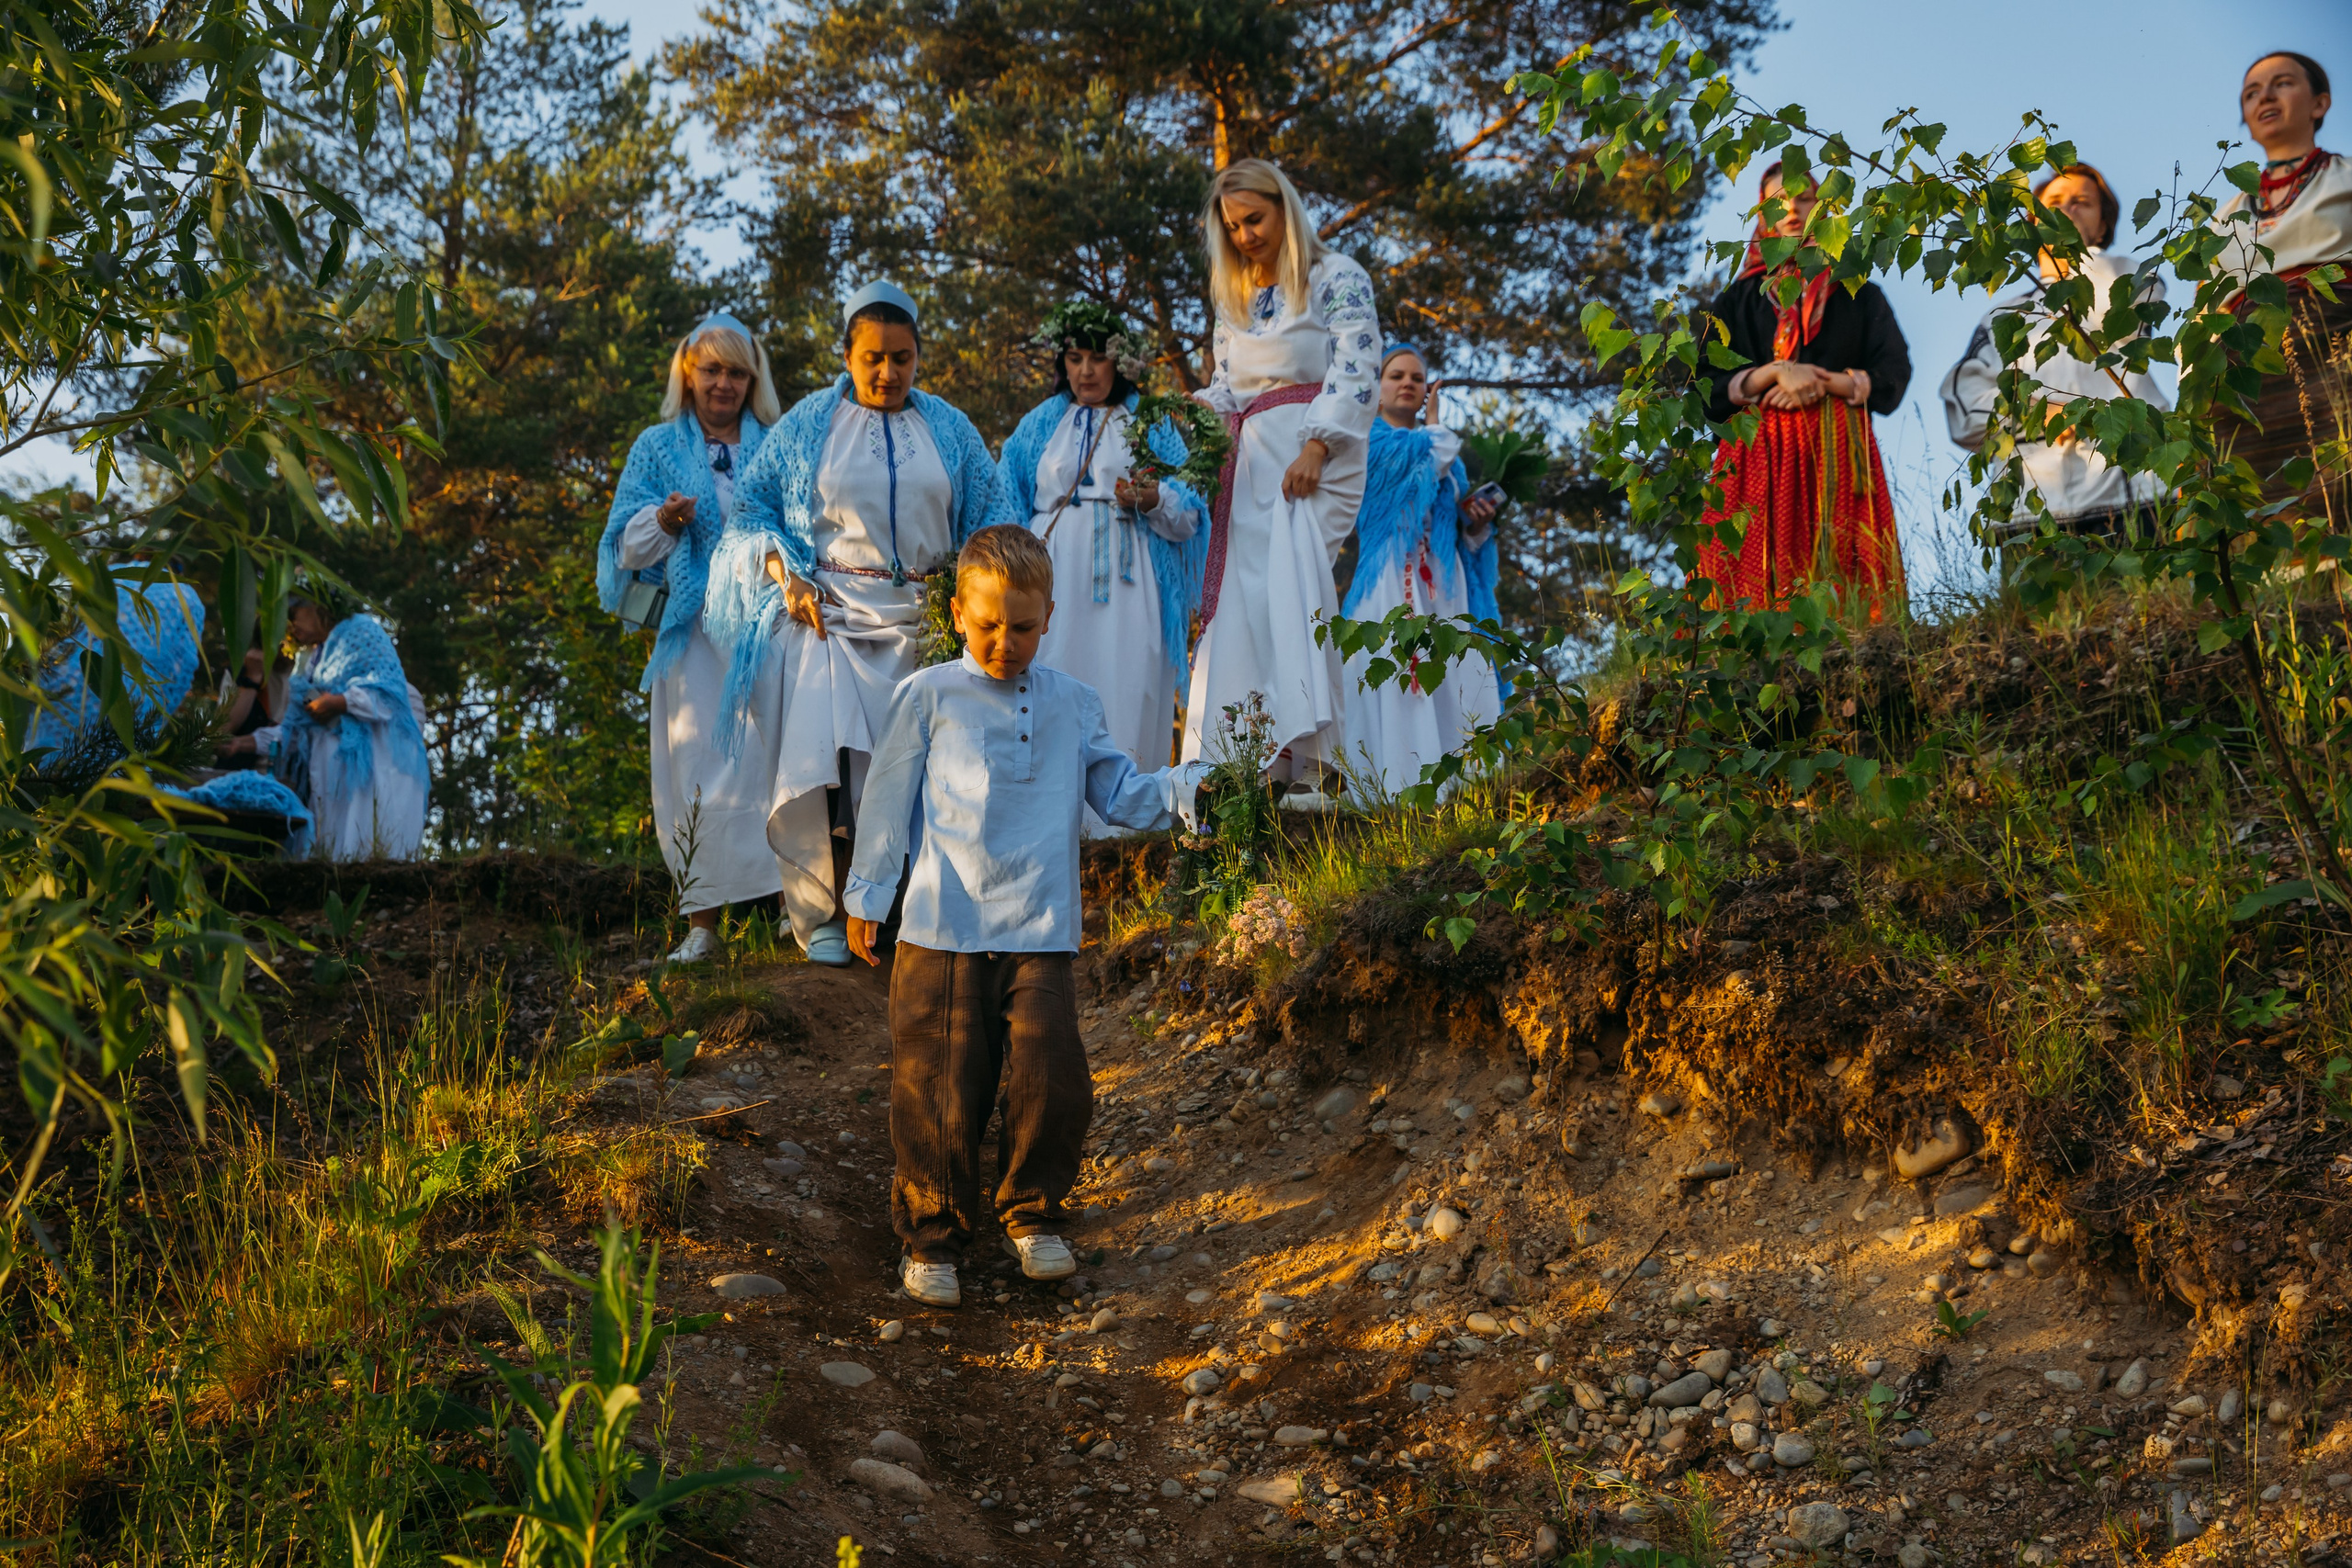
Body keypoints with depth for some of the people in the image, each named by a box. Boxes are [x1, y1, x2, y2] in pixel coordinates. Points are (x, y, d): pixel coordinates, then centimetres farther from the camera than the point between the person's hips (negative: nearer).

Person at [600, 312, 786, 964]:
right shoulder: (658, 447, 14)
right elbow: (627, 544, 8)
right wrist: (664, 519, -12)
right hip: (692, 629, 0)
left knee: (774, 755, -9)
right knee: (697, 769, -6)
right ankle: (702, 922, -3)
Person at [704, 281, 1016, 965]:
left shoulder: (950, 430, 12)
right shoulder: (809, 423, 6)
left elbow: (991, 517, 13)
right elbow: (751, 506, 8)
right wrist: (785, 576, -7)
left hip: (914, 620, 2)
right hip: (824, 611, -2)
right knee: (822, 753, -13)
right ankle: (821, 918, -4)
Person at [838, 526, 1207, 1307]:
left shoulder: (1073, 704, 13)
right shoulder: (929, 695, 4)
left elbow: (1122, 797, 13)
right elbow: (889, 799, 8)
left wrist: (1189, 787, -5)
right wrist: (866, 897, 9)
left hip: (1041, 934, 2)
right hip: (942, 933, -2)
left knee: (1053, 1082, -6)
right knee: (940, 1093, -1)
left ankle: (1030, 1214, 18)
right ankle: (932, 1234, 17)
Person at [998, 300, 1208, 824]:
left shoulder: (1150, 424, 13)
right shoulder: (1040, 426, 20)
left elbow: (1189, 519, 7)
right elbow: (1005, 505, 19)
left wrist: (1155, 500, -13)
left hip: (1124, 581, -1)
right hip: (1052, 578, 2)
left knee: (1124, 697, -9)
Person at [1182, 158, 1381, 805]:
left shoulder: (1336, 278, 3)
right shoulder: (1235, 296, 23)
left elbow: (1355, 372, -7)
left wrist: (1315, 448, -19)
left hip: (1314, 458, -6)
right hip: (1250, 458, 6)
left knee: (1290, 586, -20)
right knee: (1238, 597, -6)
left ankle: (1303, 767, -25)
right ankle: (1242, 766, -9)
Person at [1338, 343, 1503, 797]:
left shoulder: (1448, 457, 24)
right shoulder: (1370, 439, 7)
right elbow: (1434, 453, -9)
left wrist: (1475, 522, 3)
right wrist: (1433, 425, 11)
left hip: (1445, 587, 6)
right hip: (1392, 582, -6)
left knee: (1454, 686, -5)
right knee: (1399, 681, -17)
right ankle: (1400, 791, -20)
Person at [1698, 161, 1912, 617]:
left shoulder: (1858, 295, 20)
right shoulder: (1738, 301, 19)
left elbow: (1893, 373, 8)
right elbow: (1708, 387, 6)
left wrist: (1827, 384, -8)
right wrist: (1776, 373, -9)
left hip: (1839, 455, 0)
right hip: (1759, 456, 0)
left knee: (1845, 583, -13)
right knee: (1758, 582, -14)